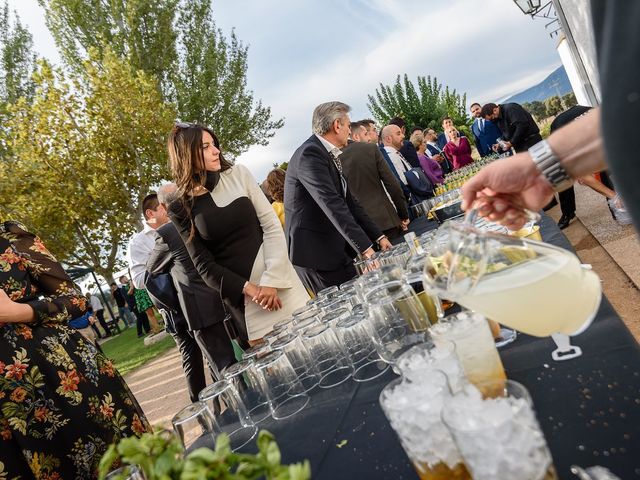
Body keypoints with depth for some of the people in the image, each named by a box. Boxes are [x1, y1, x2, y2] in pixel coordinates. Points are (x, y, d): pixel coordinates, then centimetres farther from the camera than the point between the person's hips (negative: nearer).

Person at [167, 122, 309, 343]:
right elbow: (204, 264, -3)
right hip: (239, 294, -1)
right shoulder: (181, 208, -2)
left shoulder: (238, 174, 1)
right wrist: (249, 289, -14)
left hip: (279, 281, 2)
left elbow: (272, 226, -3)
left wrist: (272, 280, -12)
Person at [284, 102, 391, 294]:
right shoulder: (310, 154, -16)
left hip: (335, 249, 9)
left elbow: (348, 202, 15)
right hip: (314, 252, -9)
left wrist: (378, 237, 9)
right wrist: (365, 248, -30)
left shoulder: (330, 155, 15)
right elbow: (332, 205, -26)